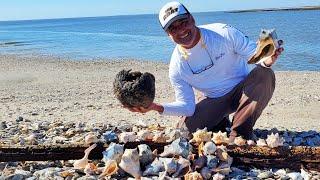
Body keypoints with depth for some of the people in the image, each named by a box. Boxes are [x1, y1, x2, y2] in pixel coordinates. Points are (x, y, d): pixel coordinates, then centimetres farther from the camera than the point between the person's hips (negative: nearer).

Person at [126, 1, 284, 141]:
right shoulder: (176, 68, -14)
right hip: (216, 100, 1)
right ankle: (222, 125, 15)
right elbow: (187, 106, -13)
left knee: (264, 74, -32)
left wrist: (266, 61, -40)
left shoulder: (223, 34, -18)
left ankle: (239, 134, -22)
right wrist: (156, 107, -28)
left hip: (244, 89, -1)